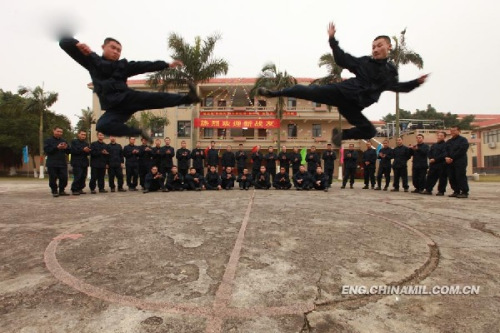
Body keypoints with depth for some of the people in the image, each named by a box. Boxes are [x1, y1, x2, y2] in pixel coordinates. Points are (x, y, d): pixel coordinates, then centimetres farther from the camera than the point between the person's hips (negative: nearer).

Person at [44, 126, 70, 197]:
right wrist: (57, 147, -18)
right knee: (53, 178, -1)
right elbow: (46, 150, -10)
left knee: (64, 178, 1)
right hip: (52, 164, -3)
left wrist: (66, 148, -8)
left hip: (63, 163, 4)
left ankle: (61, 191, 14)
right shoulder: (48, 141, 3)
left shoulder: (63, 141, 15)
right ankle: (54, 192, 10)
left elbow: (68, 152, 14)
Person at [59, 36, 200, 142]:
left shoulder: (123, 65, 18)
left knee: (156, 98, -23)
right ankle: (138, 132, -15)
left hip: (127, 98, 1)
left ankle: (188, 98, -27)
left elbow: (144, 66, 10)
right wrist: (78, 44, -12)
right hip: (114, 107, -1)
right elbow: (64, 42, 12)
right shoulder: (91, 60, 13)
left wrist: (168, 65, 4)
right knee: (103, 126, -30)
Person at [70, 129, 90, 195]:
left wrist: (88, 151, -9)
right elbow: (73, 150, -13)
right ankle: (74, 190, -3)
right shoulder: (74, 142, 2)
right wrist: (83, 150, -19)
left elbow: (88, 153, 14)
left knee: (83, 177, 5)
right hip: (77, 163, -6)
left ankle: (80, 189, 15)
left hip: (84, 163, 6)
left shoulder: (86, 143, 19)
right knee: (77, 177, -11)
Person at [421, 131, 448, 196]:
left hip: (441, 165, -7)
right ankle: (428, 190, 12)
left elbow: (444, 155, -15)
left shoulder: (445, 145, -4)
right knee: (430, 177, 7)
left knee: (442, 178, 0)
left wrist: (435, 159, -17)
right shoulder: (434, 145, 19)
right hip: (433, 164, 7)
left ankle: (441, 191, 6)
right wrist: (431, 159, -4)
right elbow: (429, 153, 16)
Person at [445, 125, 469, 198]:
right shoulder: (448, 141, 21)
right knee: (452, 178, 5)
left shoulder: (463, 140, 0)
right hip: (450, 162, 7)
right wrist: (446, 157, -8)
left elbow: (461, 151, -11)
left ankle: (464, 192, -4)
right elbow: (446, 151, 12)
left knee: (461, 177, -9)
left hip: (460, 162, -6)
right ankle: (456, 191, 13)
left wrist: (452, 158, -14)